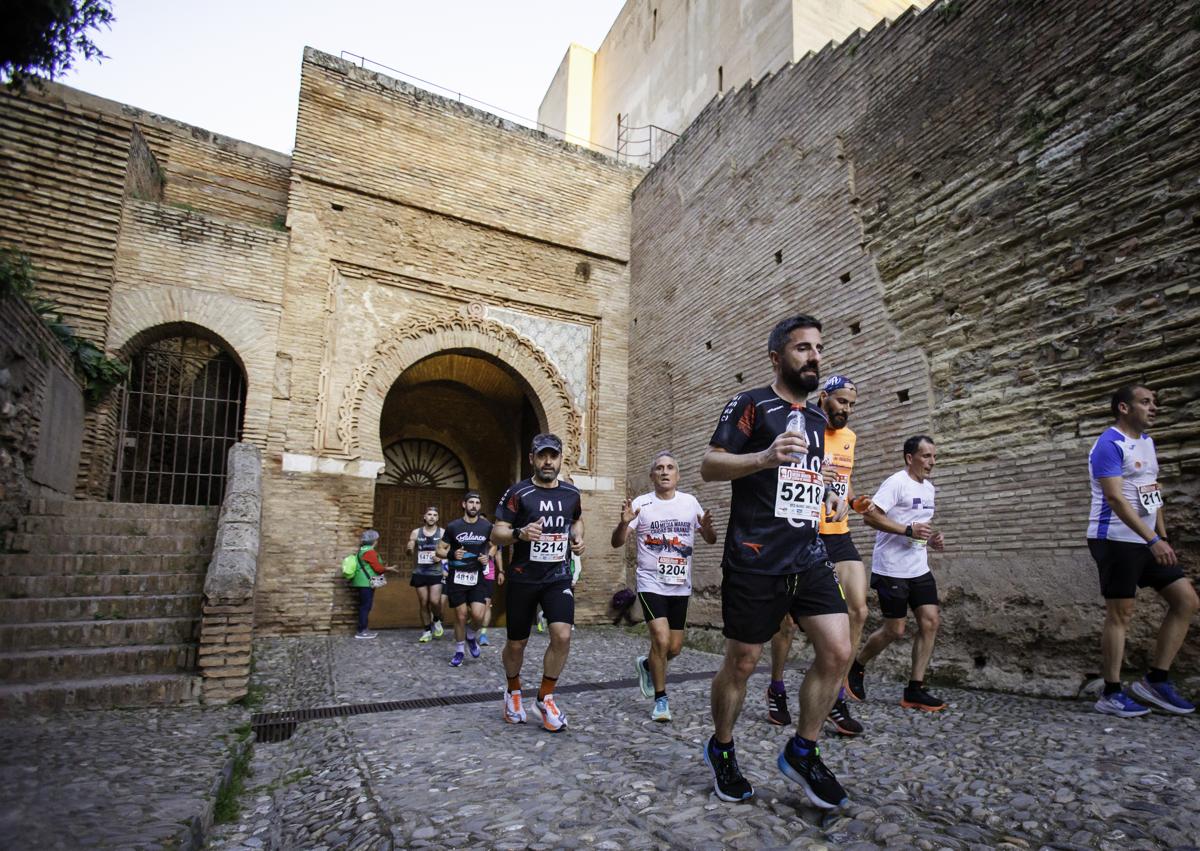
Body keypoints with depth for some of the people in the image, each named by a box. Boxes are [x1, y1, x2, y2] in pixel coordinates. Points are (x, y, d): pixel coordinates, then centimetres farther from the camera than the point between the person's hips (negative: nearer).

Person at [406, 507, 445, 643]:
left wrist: (441, 556, -16)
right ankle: (427, 631, 20)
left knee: (434, 601, -13)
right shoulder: (416, 532, 5)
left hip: (436, 573, -2)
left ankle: (437, 621, 17)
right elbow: (409, 551, 10)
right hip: (420, 573, 2)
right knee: (423, 603, 7)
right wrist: (408, 549, -14)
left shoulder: (442, 532, 0)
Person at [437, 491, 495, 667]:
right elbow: (440, 550, 2)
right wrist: (451, 554, -18)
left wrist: (488, 556, -4)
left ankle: (471, 637, 23)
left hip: (477, 577, 1)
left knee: (478, 616, -10)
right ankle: (459, 651, 25)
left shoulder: (487, 526, 0)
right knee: (460, 616, 4)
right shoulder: (453, 526, -4)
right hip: (457, 577, -1)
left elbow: (493, 545, 17)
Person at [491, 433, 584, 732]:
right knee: (517, 642, 9)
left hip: (558, 577, 2)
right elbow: (496, 534, -9)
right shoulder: (517, 492, -8)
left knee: (562, 636, -15)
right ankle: (513, 691, 39)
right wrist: (519, 533, -28)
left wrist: (577, 538, 4)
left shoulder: (571, 493, 4)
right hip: (523, 578, -2)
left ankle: (545, 697, 9)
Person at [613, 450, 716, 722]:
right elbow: (617, 542, -9)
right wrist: (624, 522, -30)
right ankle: (661, 700, 4)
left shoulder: (690, 502, 2)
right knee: (661, 639, -16)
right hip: (651, 583, -3)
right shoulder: (641, 504, -6)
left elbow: (711, 540, 8)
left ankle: (647, 665, 41)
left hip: (680, 585, 4)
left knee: (675, 648, 9)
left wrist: (707, 527, -15)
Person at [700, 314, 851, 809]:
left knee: (837, 652, -4)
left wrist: (826, 496, 14)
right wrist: (766, 457, -27)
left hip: (809, 555, 7)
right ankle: (721, 750, 30)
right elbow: (709, 466, -12)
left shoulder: (816, 418, 19)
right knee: (741, 663, 4)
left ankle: (802, 753, 17)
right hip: (754, 559, -6)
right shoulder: (750, 405, -4)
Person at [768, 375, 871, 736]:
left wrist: (855, 501, 6)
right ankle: (776, 690, 23)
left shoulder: (849, 437, 14)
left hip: (840, 536, 6)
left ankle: (837, 700, 8)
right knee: (789, 618, 1)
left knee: (858, 611, -4)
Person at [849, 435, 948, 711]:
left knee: (931, 621, 0)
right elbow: (870, 515, -22)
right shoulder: (896, 482, -13)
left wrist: (931, 539, 8)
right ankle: (856, 667, 22)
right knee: (894, 630, -2)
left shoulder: (928, 487, 15)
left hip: (919, 569, 8)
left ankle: (915, 690, 7)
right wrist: (908, 530, -26)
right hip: (892, 570, -8)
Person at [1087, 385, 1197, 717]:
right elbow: (1115, 498, -22)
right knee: (1120, 614, -5)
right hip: (1115, 540, -9)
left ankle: (1156, 680, 14)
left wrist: (1163, 536, 16)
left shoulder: (1147, 442, 15)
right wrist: (1153, 540, -25)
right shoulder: (1109, 445, -14)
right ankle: (1112, 695, 5)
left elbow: (1153, 493, 20)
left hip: (1147, 541, 9)